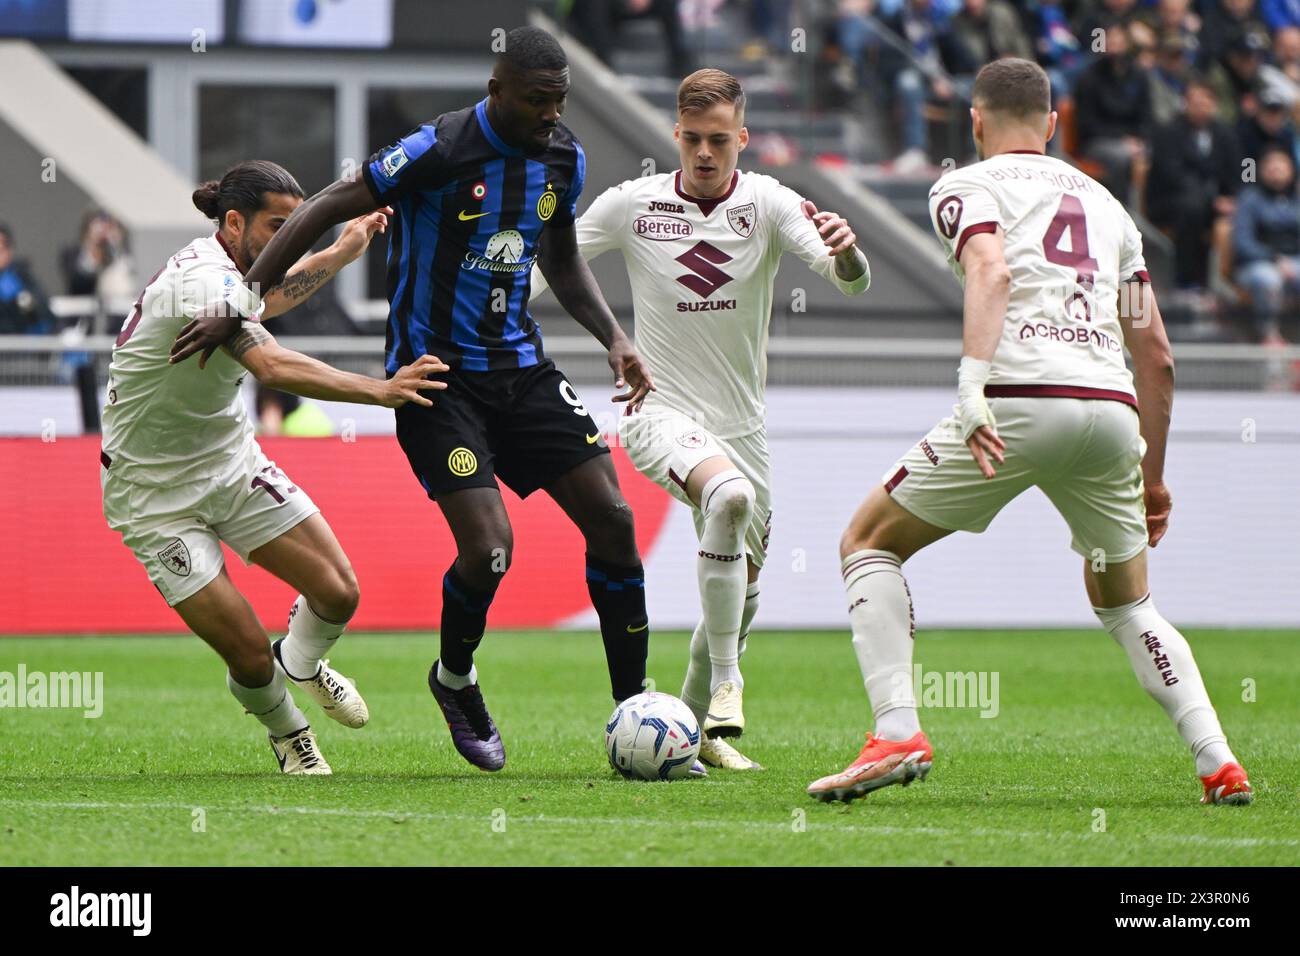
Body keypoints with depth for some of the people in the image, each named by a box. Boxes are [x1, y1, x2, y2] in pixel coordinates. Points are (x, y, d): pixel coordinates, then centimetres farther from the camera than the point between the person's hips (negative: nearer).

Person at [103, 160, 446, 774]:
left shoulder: (226, 269, 0)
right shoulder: (202, 282, -29)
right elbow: (274, 367, -45)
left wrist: (342, 253, 31)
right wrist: (379, 390, -52)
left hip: (232, 463, 8)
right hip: (156, 492, -8)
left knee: (338, 594, -2)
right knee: (249, 655, -11)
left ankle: (302, 663, 32)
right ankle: (286, 732, 21)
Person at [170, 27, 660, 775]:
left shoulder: (564, 159, 4)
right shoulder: (440, 151, -18)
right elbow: (326, 210, -13)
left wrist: (614, 338, 6)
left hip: (521, 368, 6)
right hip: (437, 373, -6)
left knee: (612, 517, -4)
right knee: (489, 549, -18)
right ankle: (455, 681, 14)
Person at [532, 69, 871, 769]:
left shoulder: (768, 204, -6)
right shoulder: (632, 205, -5)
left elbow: (852, 283, -19)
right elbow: (543, 270, 5)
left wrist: (844, 250, -42)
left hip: (742, 423, 3)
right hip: (659, 412, -3)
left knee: (741, 596, 11)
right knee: (729, 496, -35)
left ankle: (697, 729, 35)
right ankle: (725, 685, -27)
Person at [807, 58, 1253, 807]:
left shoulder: (968, 188, 11)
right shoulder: (1104, 204, 27)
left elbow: (991, 272, -12)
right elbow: (1156, 353, 24)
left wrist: (973, 385, -24)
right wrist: (1152, 478, 30)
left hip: (1020, 399, -5)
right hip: (1112, 407, 5)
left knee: (869, 544, 13)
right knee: (1126, 602, 25)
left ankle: (898, 733, -5)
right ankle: (1220, 763, 8)